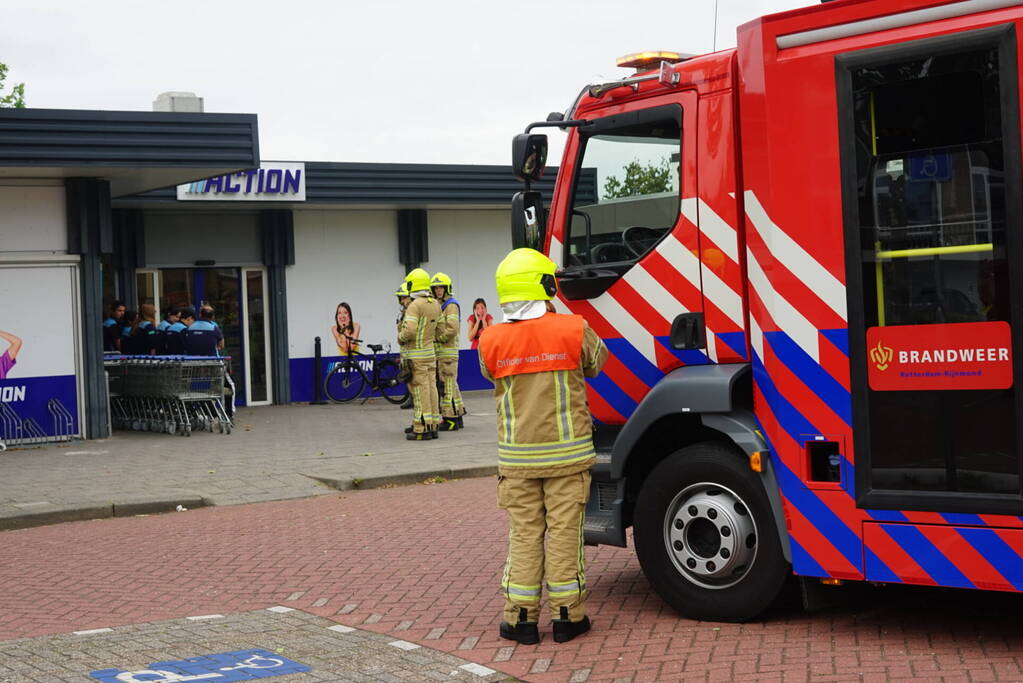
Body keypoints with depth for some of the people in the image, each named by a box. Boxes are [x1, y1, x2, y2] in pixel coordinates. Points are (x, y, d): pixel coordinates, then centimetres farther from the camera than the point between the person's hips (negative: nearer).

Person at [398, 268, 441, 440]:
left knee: (420, 391, -5)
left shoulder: (415, 305, -15)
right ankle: (433, 425, 14)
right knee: (431, 388, 10)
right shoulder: (435, 304, 9)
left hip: (415, 356, -7)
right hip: (431, 354, 7)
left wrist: (400, 338, -7)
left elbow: (410, 330, -24)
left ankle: (421, 429, -3)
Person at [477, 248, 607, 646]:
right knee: (564, 532, 6)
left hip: (517, 457, 2)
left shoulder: (492, 341, -8)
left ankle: (521, 618, 12)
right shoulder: (572, 330, -12)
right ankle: (567, 616, 12)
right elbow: (597, 362, 7)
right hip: (567, 453, -2)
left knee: (524, 534, 9)